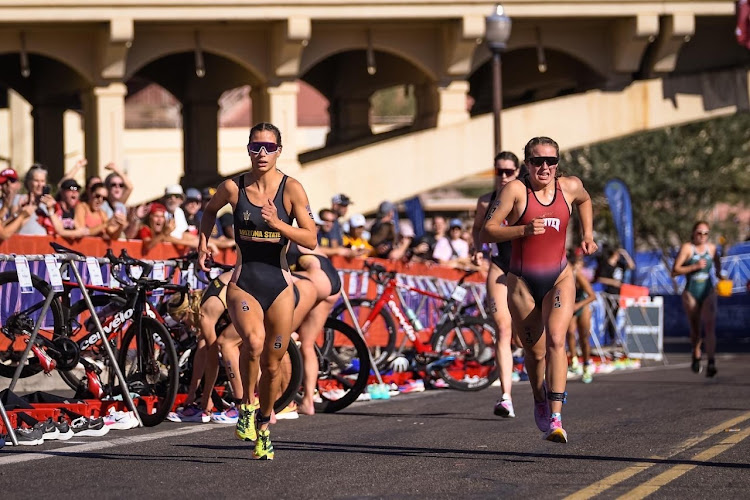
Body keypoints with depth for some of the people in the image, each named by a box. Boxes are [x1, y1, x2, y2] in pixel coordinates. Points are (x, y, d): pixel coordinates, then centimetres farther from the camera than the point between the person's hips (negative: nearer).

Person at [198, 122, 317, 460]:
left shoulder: (291, 189, -4)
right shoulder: (233, 188, -1)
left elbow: (311, 240, -7)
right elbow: (210, 210, 22)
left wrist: (278, 224, -20)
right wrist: (203, 242, 10)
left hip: (279, 285, 1)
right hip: (243, 283, -1)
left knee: (272, 364, 7)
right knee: (254, 340, -30)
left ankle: (262, 427, 31)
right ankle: (247, 405, -8)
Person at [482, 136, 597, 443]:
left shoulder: (570, 187, 0)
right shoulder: (515, 190, -11)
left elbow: (585, 200, 27)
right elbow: (487, 232, -15)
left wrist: (587, 235, 17)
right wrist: (524, 229, -27)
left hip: (559, 279, 1)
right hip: (522, 282, -1)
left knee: (555, 340, -21)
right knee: (534, 352, 8)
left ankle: (555, 419, -27)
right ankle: (540, 403, 39)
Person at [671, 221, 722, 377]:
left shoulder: (712, 248, 5)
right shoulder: (687, 248, -7)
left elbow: (718, 265, 26)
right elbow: (675, 271, -14)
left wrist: (720, 274, 6)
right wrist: (695, 266, -20)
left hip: (708, 293, 2)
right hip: (691, 293, -1)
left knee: (710, 326, -15)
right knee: (695, 328, 10)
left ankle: (711, 363, -23)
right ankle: (696, 357, 37)